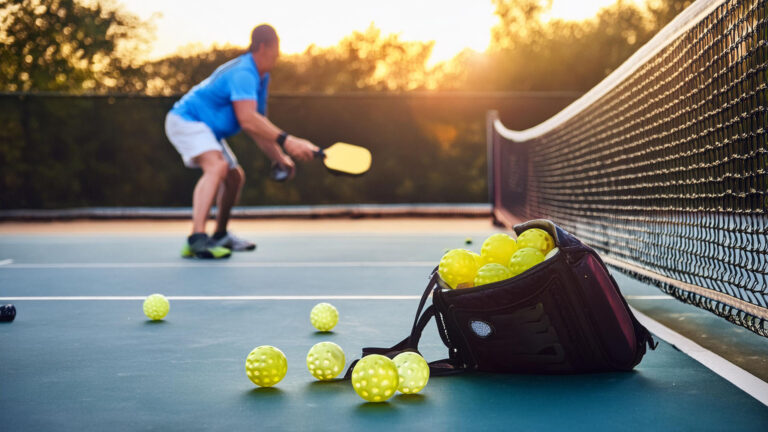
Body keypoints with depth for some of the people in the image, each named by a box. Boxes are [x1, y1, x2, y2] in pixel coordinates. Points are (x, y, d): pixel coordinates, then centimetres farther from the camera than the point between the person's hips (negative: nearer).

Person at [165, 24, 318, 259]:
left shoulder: (261, 77, 9)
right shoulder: (243, 73, -25)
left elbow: (258, 126, 14)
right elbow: (247, 120, -39)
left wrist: (279, 157, 5)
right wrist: (286, 141, -43)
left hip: (207, 129, 11)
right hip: (185, 119, -11)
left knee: (235, 176, 18)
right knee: (217, 166, -32)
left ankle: (220, 236, 35)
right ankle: (197, 239, -44)